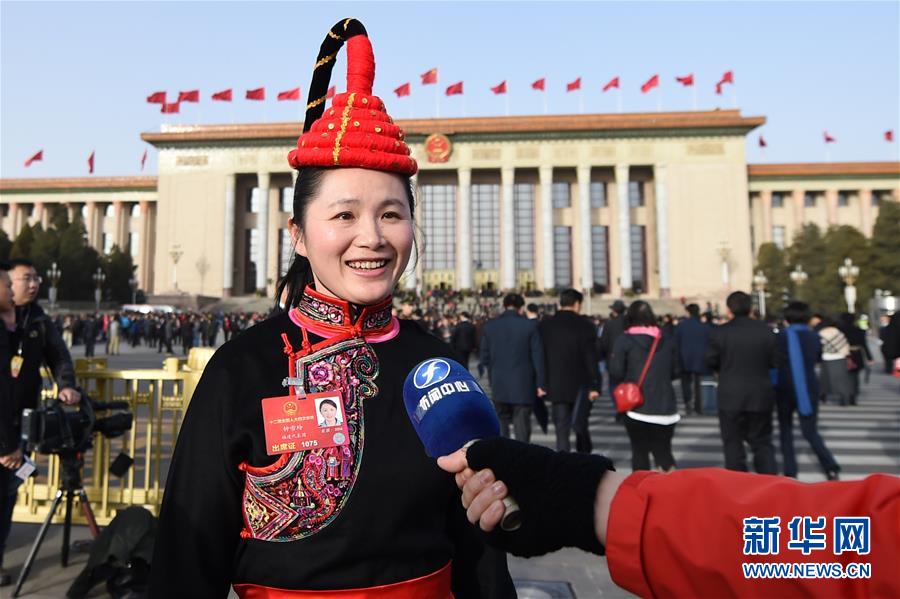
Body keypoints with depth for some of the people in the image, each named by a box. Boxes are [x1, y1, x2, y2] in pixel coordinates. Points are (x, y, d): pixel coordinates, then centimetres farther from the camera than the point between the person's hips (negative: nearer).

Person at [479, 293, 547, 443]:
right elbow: (538, 357, -6)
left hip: (499, 386, 3)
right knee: (522, 425, 3)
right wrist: (541, 384, 0)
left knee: (502, 423, 16)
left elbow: (485, 358, 4)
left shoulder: (489, 326, 1)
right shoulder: (530, 325, -6)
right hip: (523, 386, -2)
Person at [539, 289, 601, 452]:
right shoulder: (584, 325, -7)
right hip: (580, 384, -2)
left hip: (555, 385, 3)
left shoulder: (544, 325, 3)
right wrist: (595, 385, -8)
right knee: (580, 424, 9)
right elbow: (591, 357, -10)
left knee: (561, 427, 6)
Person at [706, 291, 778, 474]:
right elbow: (774, 361, 2)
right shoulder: (765, 330, -4)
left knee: (733, 443, 8)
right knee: (762, 442, 15)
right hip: (761, 396, 2)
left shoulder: (719, 332, -10)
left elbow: (711, 361, -3)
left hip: (730, 396, -2)